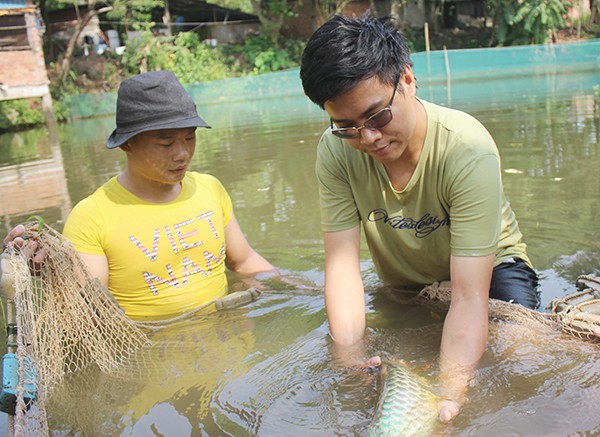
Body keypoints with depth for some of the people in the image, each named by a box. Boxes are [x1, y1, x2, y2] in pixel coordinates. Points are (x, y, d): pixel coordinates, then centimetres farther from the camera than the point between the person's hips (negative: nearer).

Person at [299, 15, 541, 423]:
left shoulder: (469, 151, -34)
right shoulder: (336, 151, -23)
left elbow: (469, 297, -38)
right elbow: (343, 263, -23)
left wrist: (450, 394, -51)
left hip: (489, 265, -3)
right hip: (403, 286, 3)